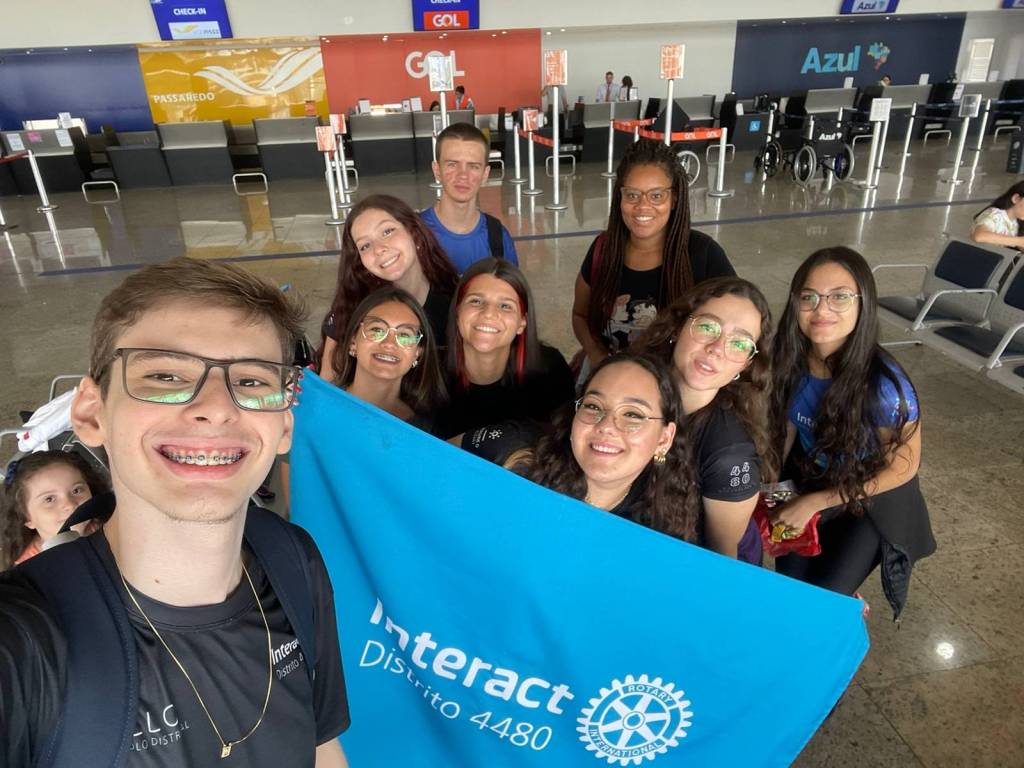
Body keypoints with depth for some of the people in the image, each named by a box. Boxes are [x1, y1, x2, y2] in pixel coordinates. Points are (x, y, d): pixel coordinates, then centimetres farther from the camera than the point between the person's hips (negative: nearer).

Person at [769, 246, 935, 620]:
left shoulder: (883, 384, -32)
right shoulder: (790, 361, -19)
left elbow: (902, 467, -18)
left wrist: (815, 503, -17)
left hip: (871, 501, -4)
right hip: (807, 478, 4)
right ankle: (842, 597, 38)